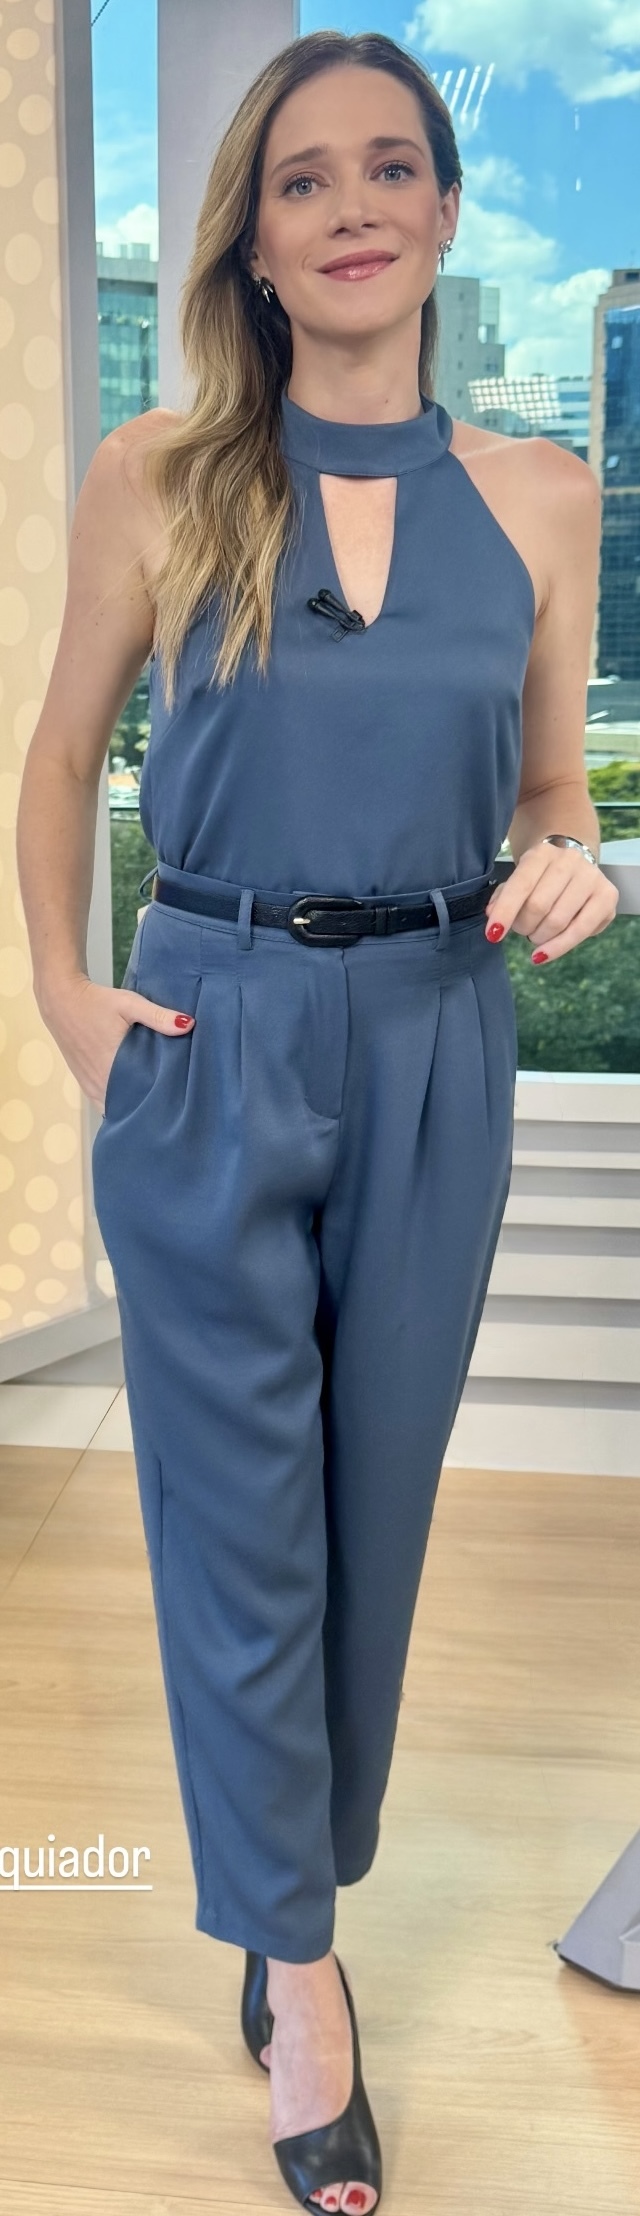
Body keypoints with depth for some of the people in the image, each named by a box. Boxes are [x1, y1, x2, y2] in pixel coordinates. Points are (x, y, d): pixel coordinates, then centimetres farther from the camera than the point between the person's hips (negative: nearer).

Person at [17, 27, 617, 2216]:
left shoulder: (536, 493, 2)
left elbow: (550, 789, 11)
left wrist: (565, 873, -10)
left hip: (433, 1048, 2)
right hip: (214, 1042, -2)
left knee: (377, 1496, 12)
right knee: (241, 1516, 4)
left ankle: (295, 1883, 35)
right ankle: (295, 1957, 22)